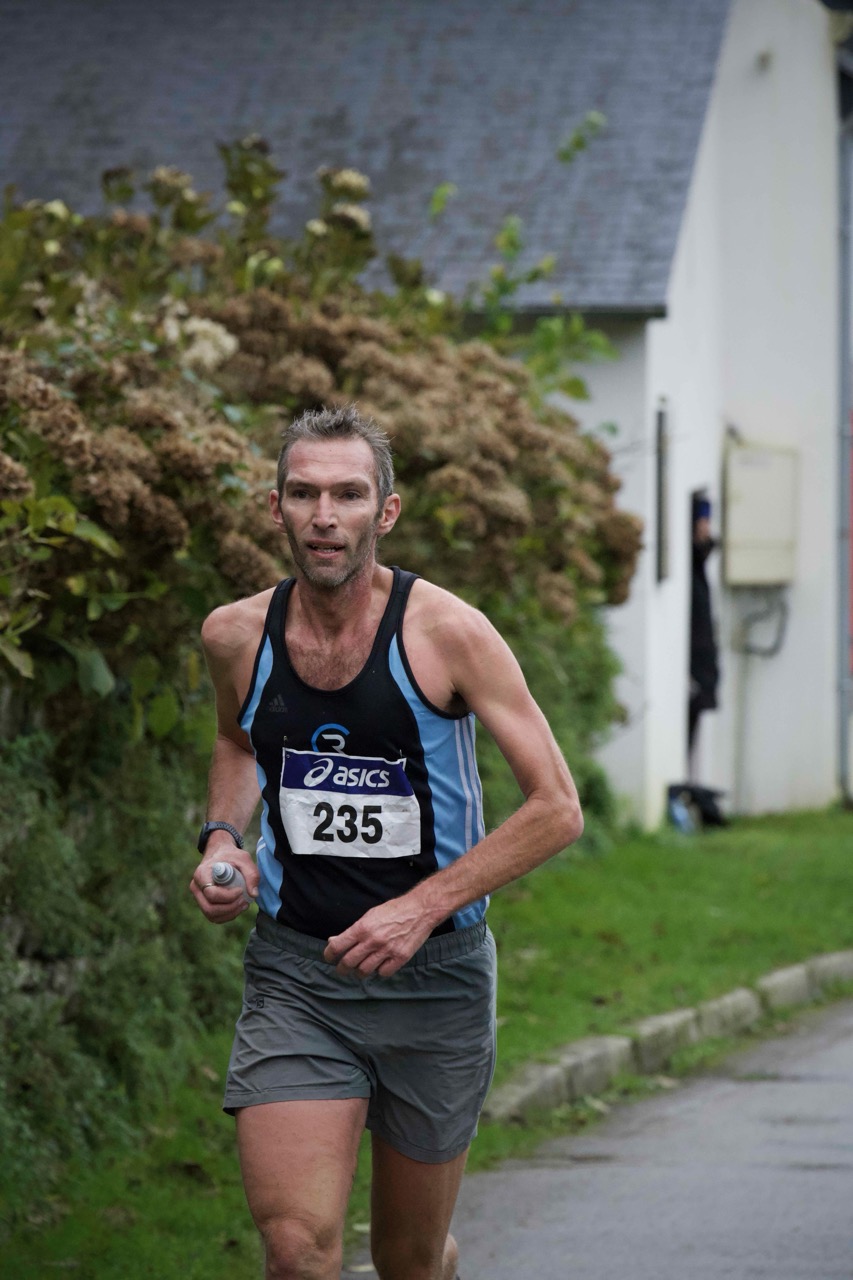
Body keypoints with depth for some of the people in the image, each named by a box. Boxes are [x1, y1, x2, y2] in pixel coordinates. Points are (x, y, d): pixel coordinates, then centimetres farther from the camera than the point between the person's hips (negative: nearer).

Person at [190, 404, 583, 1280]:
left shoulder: (446, 634, -13)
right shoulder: (236, 637, -2)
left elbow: (557, 810, -12)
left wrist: (423, 906, -20)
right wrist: (221, 837, 4)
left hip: (435, 976, -1)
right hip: (293, 973, 1)